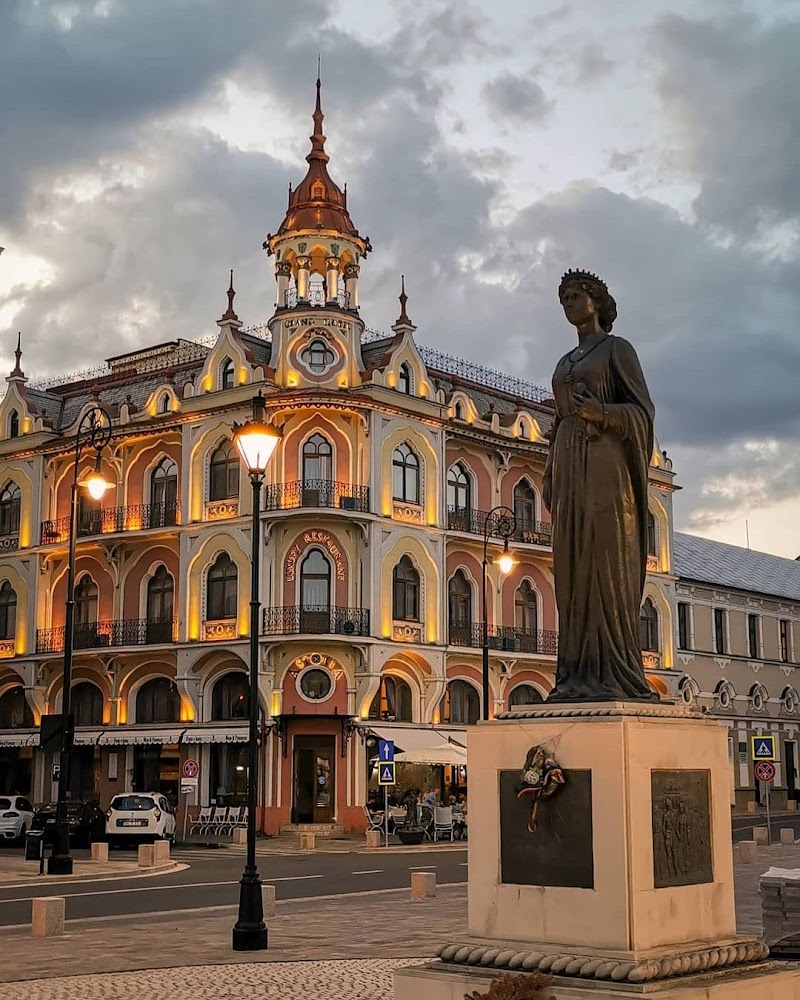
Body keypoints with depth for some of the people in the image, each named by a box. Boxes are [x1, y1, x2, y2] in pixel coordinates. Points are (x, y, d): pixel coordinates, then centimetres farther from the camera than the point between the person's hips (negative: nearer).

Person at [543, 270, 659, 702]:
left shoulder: (618, 348, 4)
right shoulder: (565, 363, 24)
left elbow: (642, 411, -3)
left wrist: (601, 413, -23)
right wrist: (550, 478, 12)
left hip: (605, 462, -7)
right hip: (569, 464, 7)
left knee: (607, 564, -13)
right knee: (573, 569, -1)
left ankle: (616, 673, -14)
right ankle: (580, 675, -3)